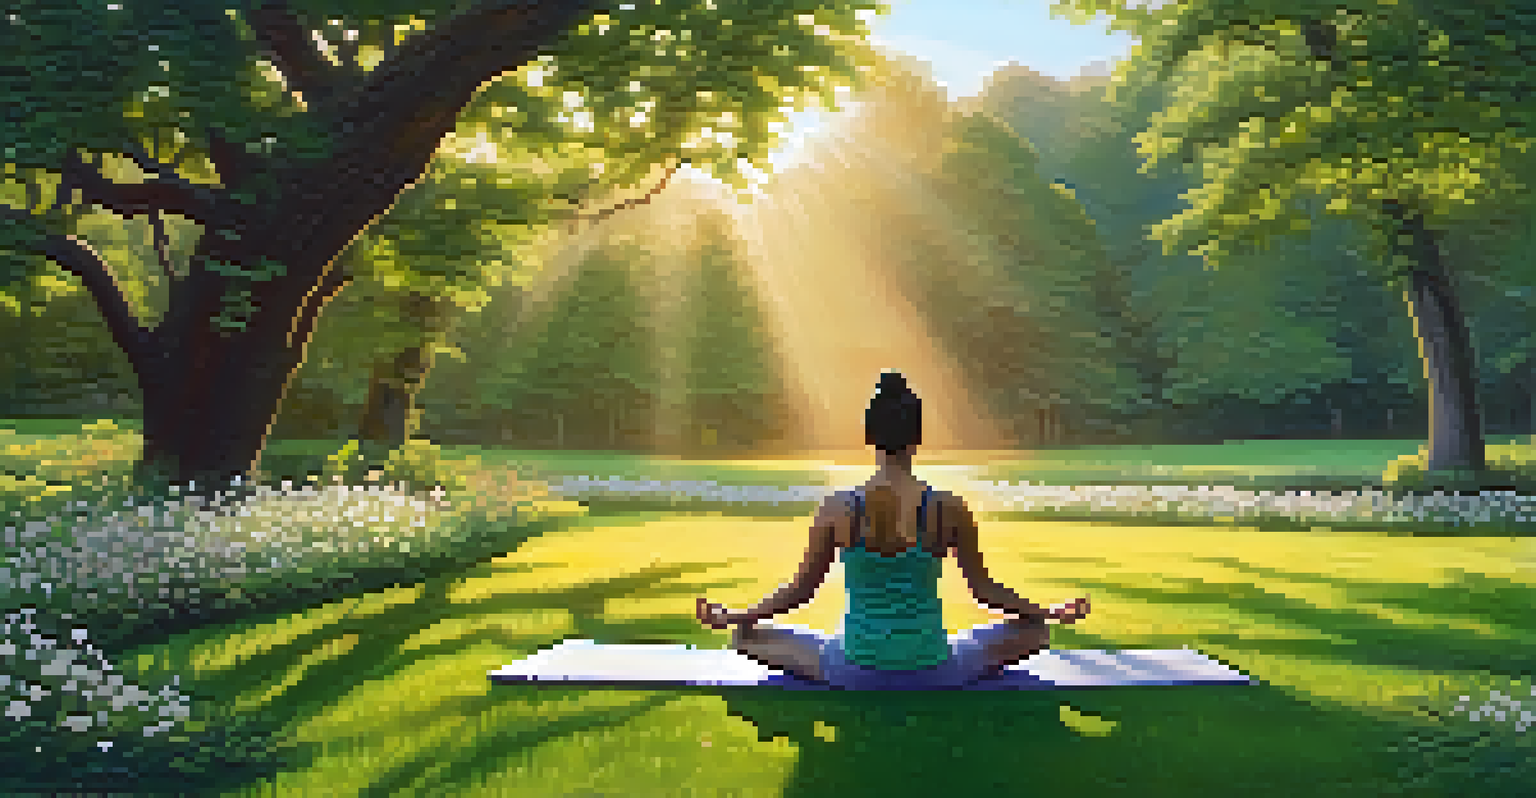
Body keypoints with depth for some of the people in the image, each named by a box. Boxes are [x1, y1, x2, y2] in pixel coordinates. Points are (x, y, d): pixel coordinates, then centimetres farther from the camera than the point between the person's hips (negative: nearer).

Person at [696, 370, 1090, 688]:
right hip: (932, 673, 0)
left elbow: (800, 591, -2)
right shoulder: (948, 509, -12)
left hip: (855, 673, 0)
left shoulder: (837, 509, -11)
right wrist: (1053, 614, 16)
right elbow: (984, 589, -1)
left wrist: (733, 617, 14)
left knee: (748, 636, 21)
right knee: (1034, 630, 23)